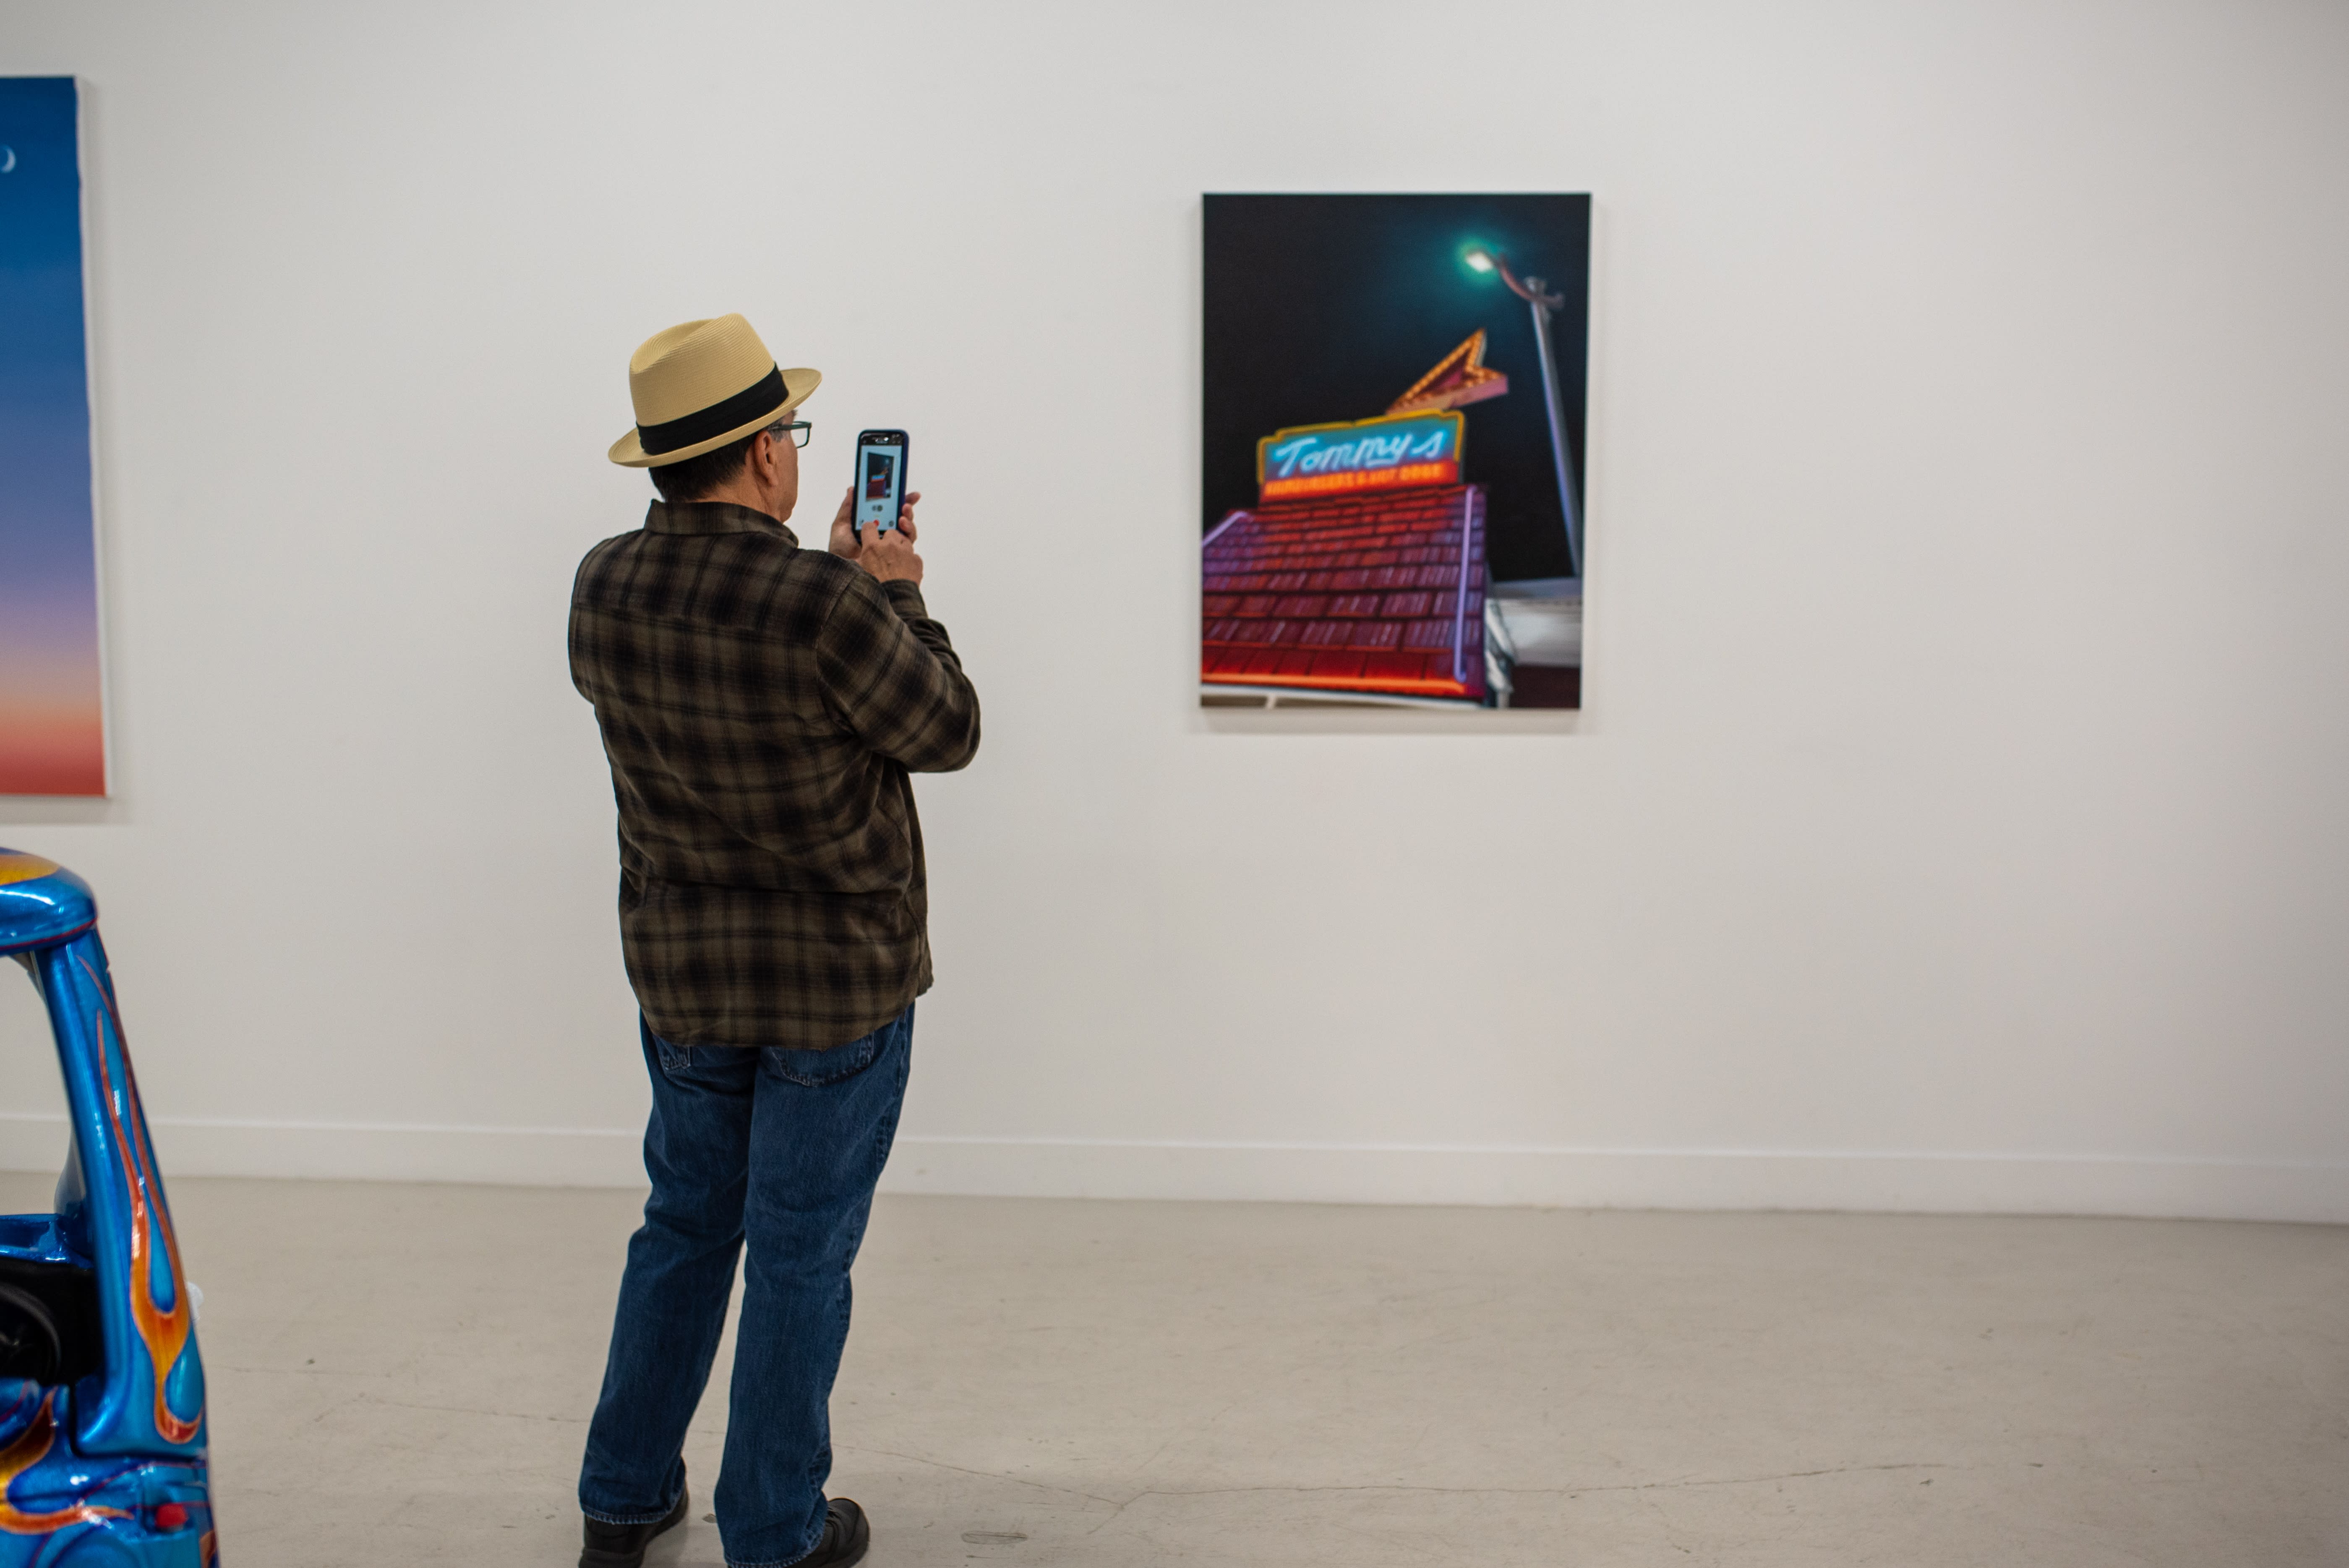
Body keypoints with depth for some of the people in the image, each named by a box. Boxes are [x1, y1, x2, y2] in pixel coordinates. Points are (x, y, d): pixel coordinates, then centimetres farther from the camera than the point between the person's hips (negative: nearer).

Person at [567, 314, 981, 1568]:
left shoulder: (604, 590, -4)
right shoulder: (829, 608, -24)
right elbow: (945, 732, -10)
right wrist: (894, 592, 2)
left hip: (682, 976, 6)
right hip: (839, 982, -5)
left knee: (683, 1229, 22)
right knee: (801, 1257, 9)